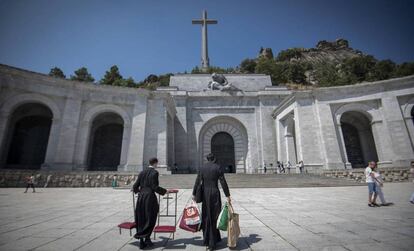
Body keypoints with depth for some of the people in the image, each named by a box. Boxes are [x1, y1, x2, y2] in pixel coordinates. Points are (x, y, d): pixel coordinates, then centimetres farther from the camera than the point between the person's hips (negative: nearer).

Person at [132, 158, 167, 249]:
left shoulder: (142, 172, 8)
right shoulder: (154, 172, -10)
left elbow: (135, 186, 9)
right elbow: (154, 187, -15)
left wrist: (136, 190, 31)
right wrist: (165, 191, -3)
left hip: (141, 197, 6)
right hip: (150, 197, -6)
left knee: (141, 220, 14)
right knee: (150, 219, 12)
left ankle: (141, 242, 20)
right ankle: (147, 238, 13)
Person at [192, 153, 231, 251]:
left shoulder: (202, 168, 1)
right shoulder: (218, 168, -5)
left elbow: (197, 182, -1)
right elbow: (223, 183, -6)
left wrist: (194, 194, 6)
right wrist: (227, 196, -2)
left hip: (205, 194, 2)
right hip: (215, 193, -2)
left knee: (206, 217, 15)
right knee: (214, 217, 7)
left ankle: (207, 240, 25)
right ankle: (212, 243, 12)